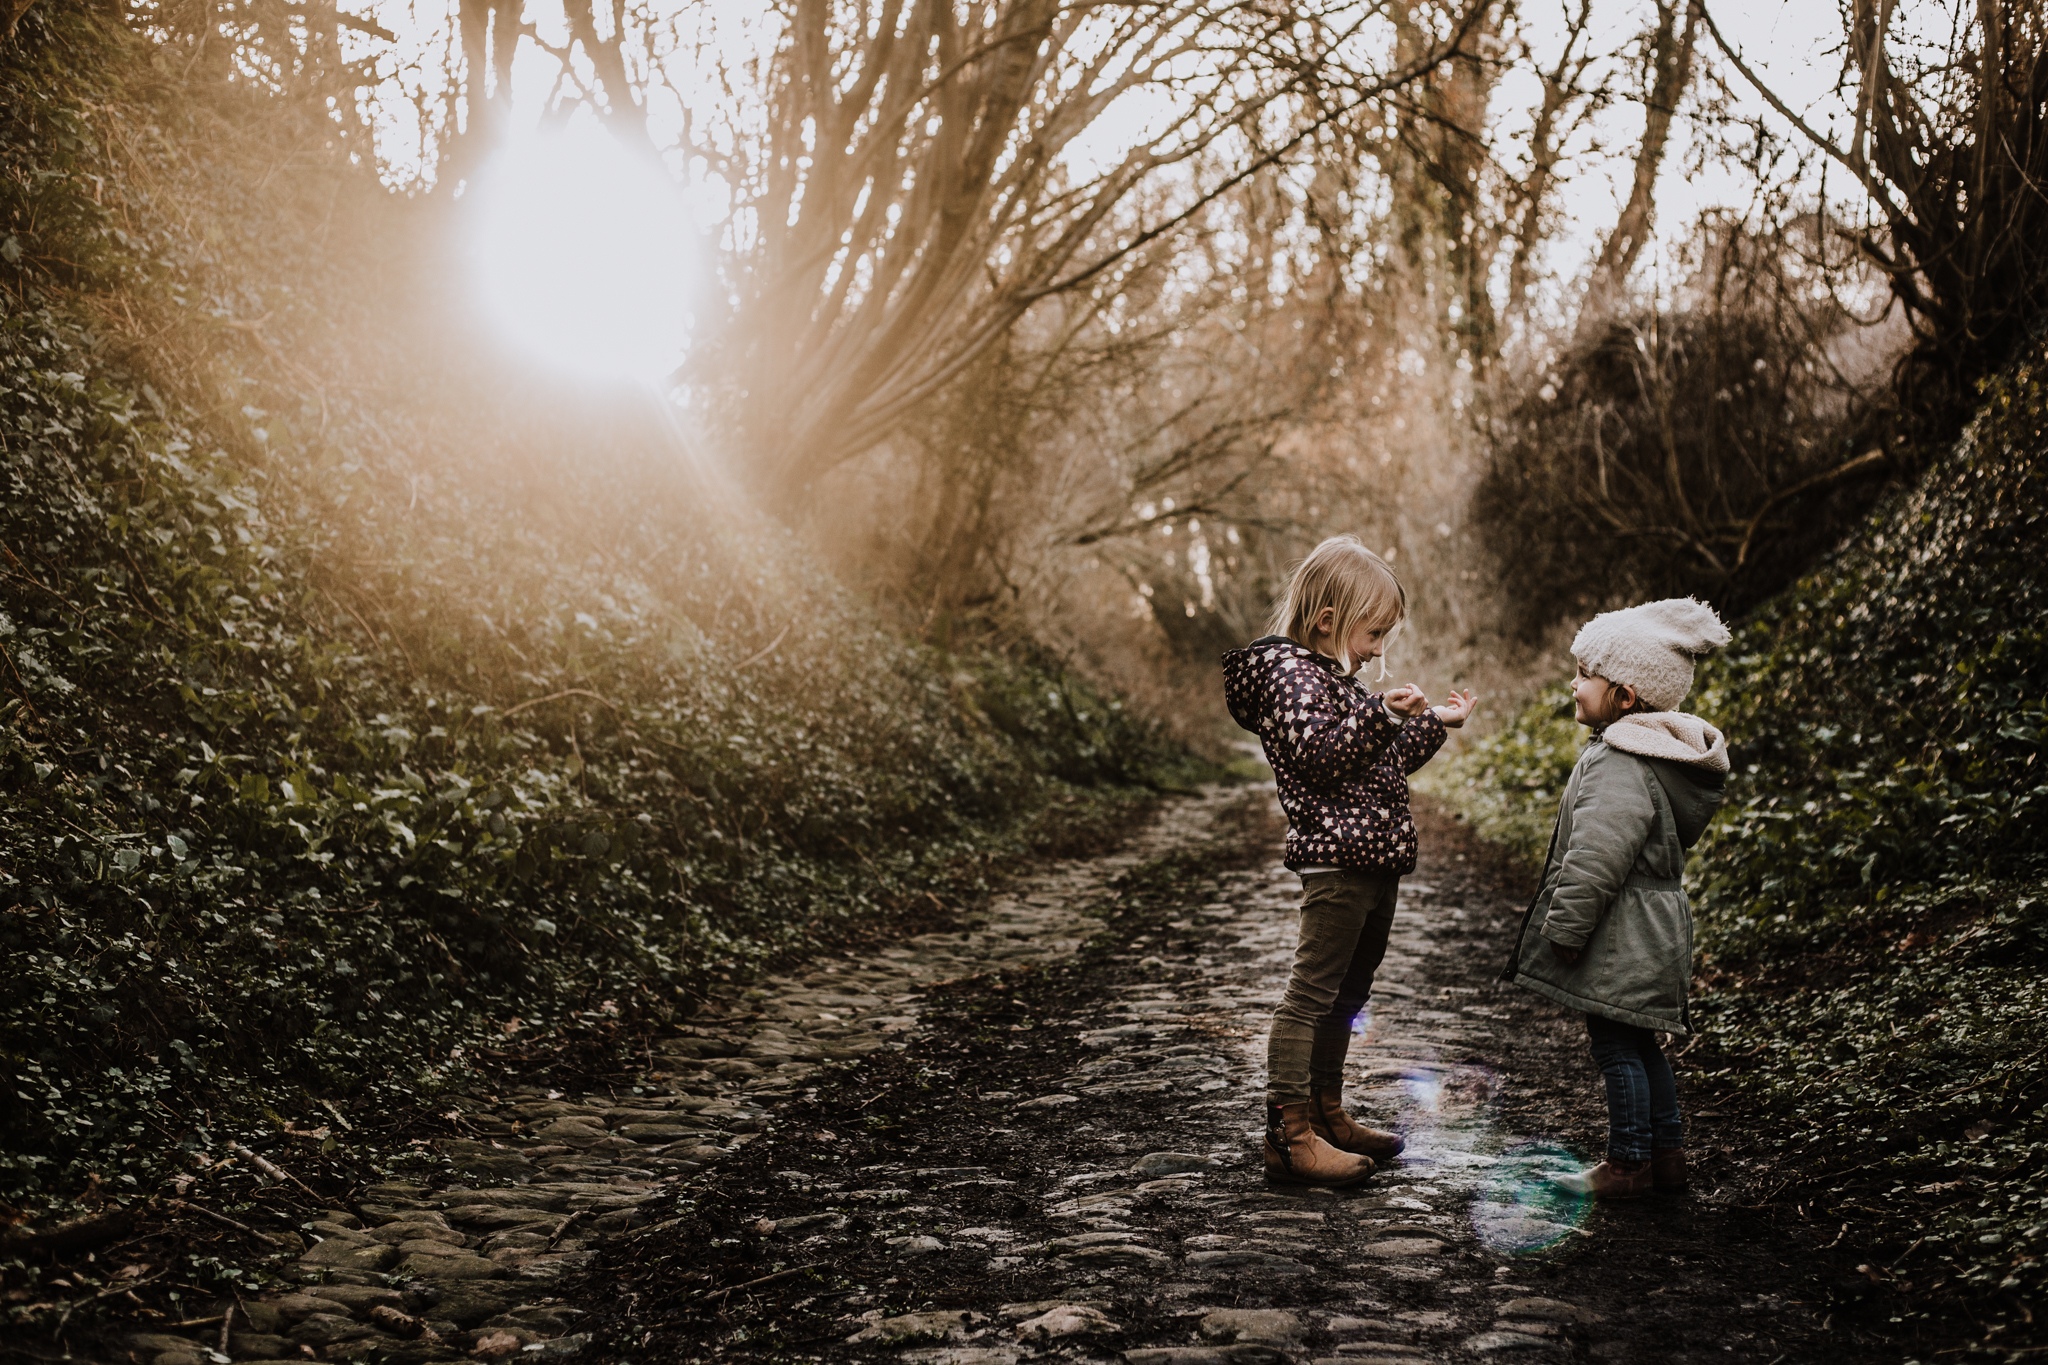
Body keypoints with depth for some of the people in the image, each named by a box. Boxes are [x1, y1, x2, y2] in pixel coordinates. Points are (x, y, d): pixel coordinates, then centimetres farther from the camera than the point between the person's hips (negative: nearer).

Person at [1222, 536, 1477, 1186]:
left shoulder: (1335, 679, 22)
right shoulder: (1289, 671, -9)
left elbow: (1381, 764, 28)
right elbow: (1321, 755, -23)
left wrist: (1433, 724, 22)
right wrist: (1382, 712, -30)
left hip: (1375, 860, 10)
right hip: (1335, 859, -10)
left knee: (1348, 993, 17)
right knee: (1311, 994, -9)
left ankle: (1326, 1114, 27)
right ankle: (1288, 1133, -8)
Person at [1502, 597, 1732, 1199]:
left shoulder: (1618, 766, -22)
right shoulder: (1655, 754, 12)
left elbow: (1595, 861, -25)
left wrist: (1565, 928, -18)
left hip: (1621, 940, -10)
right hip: (1652, 930, 10)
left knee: (1616, 1047, -2)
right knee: (1640, 1045, 17)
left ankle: (1628, 1165, 6)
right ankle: (1666, 1154, 24)